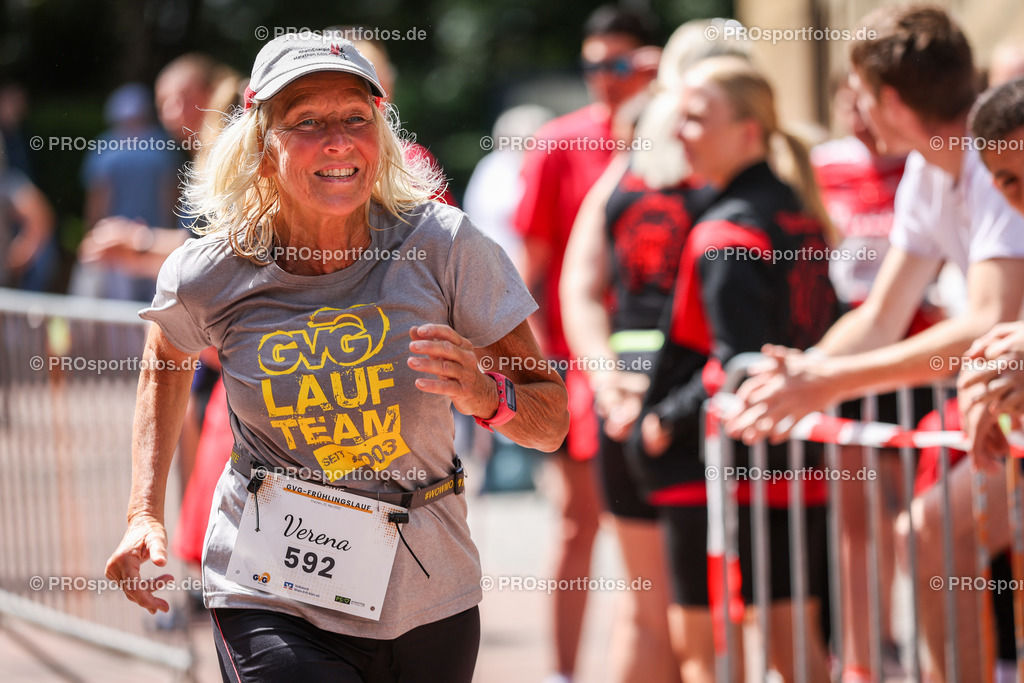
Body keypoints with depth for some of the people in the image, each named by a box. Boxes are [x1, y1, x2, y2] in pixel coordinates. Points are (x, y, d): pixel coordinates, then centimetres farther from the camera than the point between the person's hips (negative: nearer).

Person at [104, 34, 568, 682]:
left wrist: (487, 396, -27)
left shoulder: (443, 245, -11)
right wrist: (144, 515, 7)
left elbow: (551, 422, -5)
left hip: (428, 600, 2)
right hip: (272, 599, -1)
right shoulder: (212, 276, -9)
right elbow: (167, 361, 16)